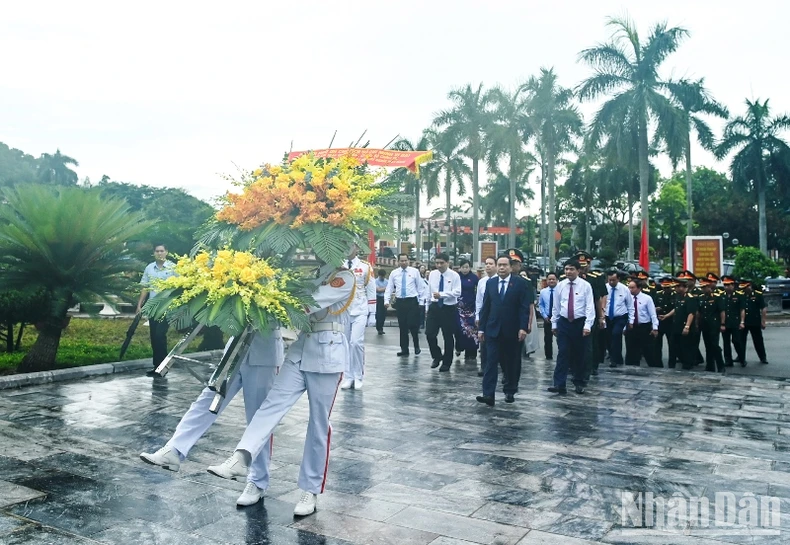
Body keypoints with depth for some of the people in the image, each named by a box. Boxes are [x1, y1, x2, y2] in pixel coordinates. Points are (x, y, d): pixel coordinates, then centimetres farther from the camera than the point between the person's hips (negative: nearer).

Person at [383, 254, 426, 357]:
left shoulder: (415, 271, 1)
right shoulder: (394, 273, 7)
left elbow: (420, 287, 4)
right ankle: (404, 349, 15)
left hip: (412, 301, -2)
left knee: (413, 325, -7)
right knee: (402, 326, 6)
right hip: (400, 302, 3)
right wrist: (386, 300, -4)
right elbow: (389, 288, 7)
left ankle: (416, 346, 15)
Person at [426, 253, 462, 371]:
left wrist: (441, 294, -28)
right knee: (430, 333, -4)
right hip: (434, 307, 3)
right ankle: (437, 356, 20)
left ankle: (446, 362, 22)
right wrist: (428, 306, 14)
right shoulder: (432, 274, 4)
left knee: (448, 336, 7)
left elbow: (457, 292, -19)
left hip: (449, 308, -3)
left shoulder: (454, 275, -9)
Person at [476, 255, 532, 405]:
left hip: (513, 330, -2)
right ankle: (488, 394, -10)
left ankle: (510, 391, 26)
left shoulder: (520, 283, -3)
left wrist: (523, 328, -14)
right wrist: (482, 328, 4)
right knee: (491, 361, -6)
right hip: (493, 329, 2)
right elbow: (485, 307, 7)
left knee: (512, 362, 10)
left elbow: (525, 307, -7)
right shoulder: (490, 283, 7)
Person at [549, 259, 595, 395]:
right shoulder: (560, 285, 3)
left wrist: (587, 325, -17)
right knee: (562, 353, -4)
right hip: (564, 323, 2)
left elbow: (590, 307, -9)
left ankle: (579, 383, 23)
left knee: (581, 354, 9)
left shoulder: (585, 285, -6)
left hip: (580, 323, -2)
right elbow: (556, 306, 9)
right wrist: (554, 324, 8)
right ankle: (560, 385, -7)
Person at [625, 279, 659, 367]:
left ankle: (656, 367, 18)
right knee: (632, 349, 7)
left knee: (648, 350, 4)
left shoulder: (647, 298, -7)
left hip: (644, 327, -3)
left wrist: (655, 328, -12)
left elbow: (653, 314, -7)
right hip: (632, 327, 3)